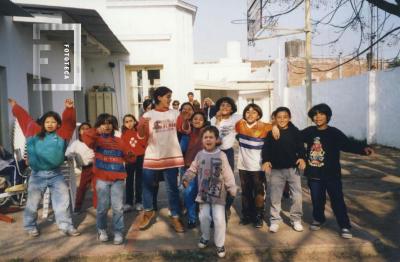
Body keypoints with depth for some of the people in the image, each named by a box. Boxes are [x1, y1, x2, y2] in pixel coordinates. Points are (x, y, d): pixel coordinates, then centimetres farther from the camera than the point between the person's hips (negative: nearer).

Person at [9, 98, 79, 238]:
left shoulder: (61, 134, -1)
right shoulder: (35, 132, 2)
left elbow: (69, 122, -13)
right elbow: (25, 117, 13)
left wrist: (69, 109, -29)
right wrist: (15, 106, 24)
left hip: (55, 174, 0)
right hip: (37, 174, 0)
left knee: (63, 199, 1)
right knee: (33, 201, 9)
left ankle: (66, 226, 11)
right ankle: (30, 226, 29)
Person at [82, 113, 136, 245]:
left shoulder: (119, 141, 12)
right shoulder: (97, 139, 5)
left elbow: (130, 158, 9)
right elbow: (86, 137, -18)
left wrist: (129, 154, -11)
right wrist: (97, 131, -25)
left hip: (118, 179, 2)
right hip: (102, 179, -1)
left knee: (118, 207, 0)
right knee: (103, 206, 6)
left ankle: (118, 232, 12)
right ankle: (101, 230, 27)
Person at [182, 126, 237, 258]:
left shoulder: (221, 155, -9)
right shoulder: (199, 155, 1)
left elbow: (228, 174, -8)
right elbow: (193, 169, 8)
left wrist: (232, 189, -10)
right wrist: (186, 178, -7)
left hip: (218, 193, -3)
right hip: (203, 192, 3)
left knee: (219, 219, -2)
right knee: (204, 216, 12)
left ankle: (220, 244, 16)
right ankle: (205, 237, 37)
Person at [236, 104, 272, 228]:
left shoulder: (264, 127, -10)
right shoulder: (240, 125, 0)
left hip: (258, 166, -3)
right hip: (243, 165, 3)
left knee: (259, 192, 6)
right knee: (245, 192, 14)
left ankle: (259, 216, 18)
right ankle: (247, 215, 27)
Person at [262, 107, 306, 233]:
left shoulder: (295, 131, 0)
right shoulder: (270, 132, 0)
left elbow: (300, 147, 1)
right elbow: (266, 148, -2)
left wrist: (302, 157, -17)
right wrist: (266, 161, -18)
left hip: (293, 168, 0)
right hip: (276, 169, 0)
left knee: (297, 196, 4)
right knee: (275, 197, 7)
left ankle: (296, 219, 22)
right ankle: (275, 220, 20)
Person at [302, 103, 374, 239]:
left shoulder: (334, 133, -9)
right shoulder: (309, 131, 1)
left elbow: (348, 144, -20)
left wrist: (363, 148, -36)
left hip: (331, 175, -3)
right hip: (314, 175, 3)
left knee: (337, 201, 2)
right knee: (317, 200, 16)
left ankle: (345, 226, 14)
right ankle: (318, 219, 38)